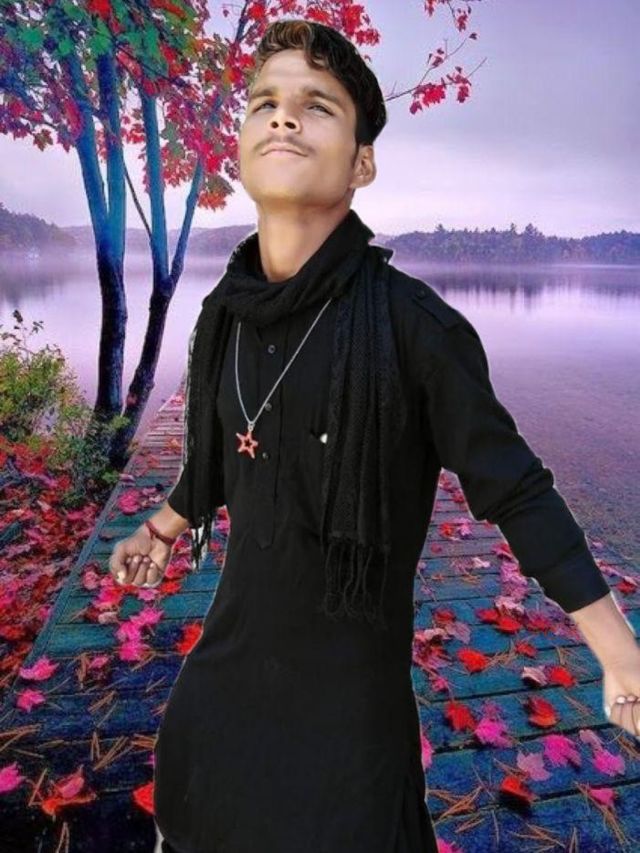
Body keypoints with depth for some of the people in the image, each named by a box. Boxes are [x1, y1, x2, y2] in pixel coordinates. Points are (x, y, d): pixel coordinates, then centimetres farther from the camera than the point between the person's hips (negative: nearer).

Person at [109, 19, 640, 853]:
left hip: (351, 657, -5)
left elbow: (517, 493, -16)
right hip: (239, 631, 6)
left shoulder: (416, 324, -23)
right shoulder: (224, 315, -6)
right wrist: (160, 531, 26)